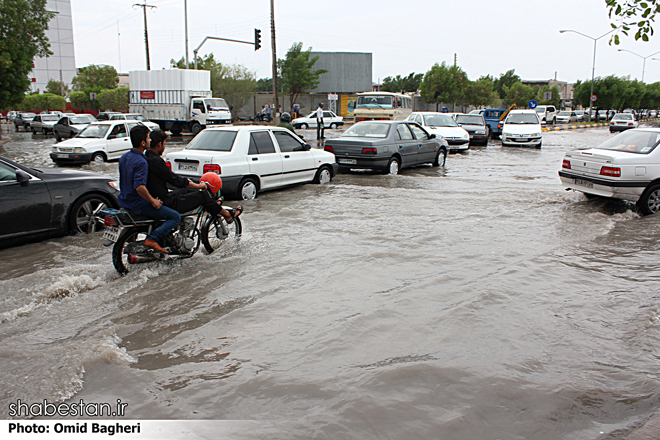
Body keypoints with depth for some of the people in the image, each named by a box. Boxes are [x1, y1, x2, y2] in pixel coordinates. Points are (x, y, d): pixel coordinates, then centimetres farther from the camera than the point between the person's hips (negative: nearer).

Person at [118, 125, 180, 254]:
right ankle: (152, 239, -20)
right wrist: (153, 201, -20)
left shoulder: (124, 157, 7)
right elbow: (139, 187, -33)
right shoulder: (141, 162, -22)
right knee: (175, 217, -7)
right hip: (138, 205, -9)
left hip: (123, 201, 9)